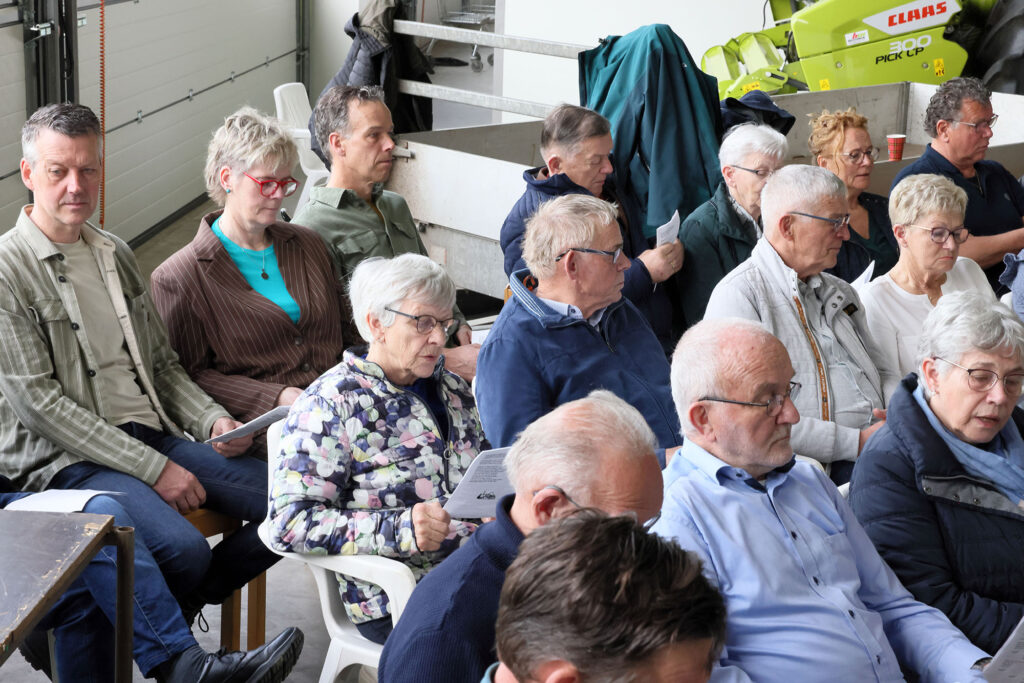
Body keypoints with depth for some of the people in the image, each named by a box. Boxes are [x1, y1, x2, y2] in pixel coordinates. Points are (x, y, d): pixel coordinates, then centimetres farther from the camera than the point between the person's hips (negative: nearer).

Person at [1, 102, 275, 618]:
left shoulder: (115, 254, 16)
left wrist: (213, 420, -1)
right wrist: (153, 468, -17)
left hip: (152, 435, 7)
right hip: (67, 459, -7)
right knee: (185, 549, -32)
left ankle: (187, 600, 9)